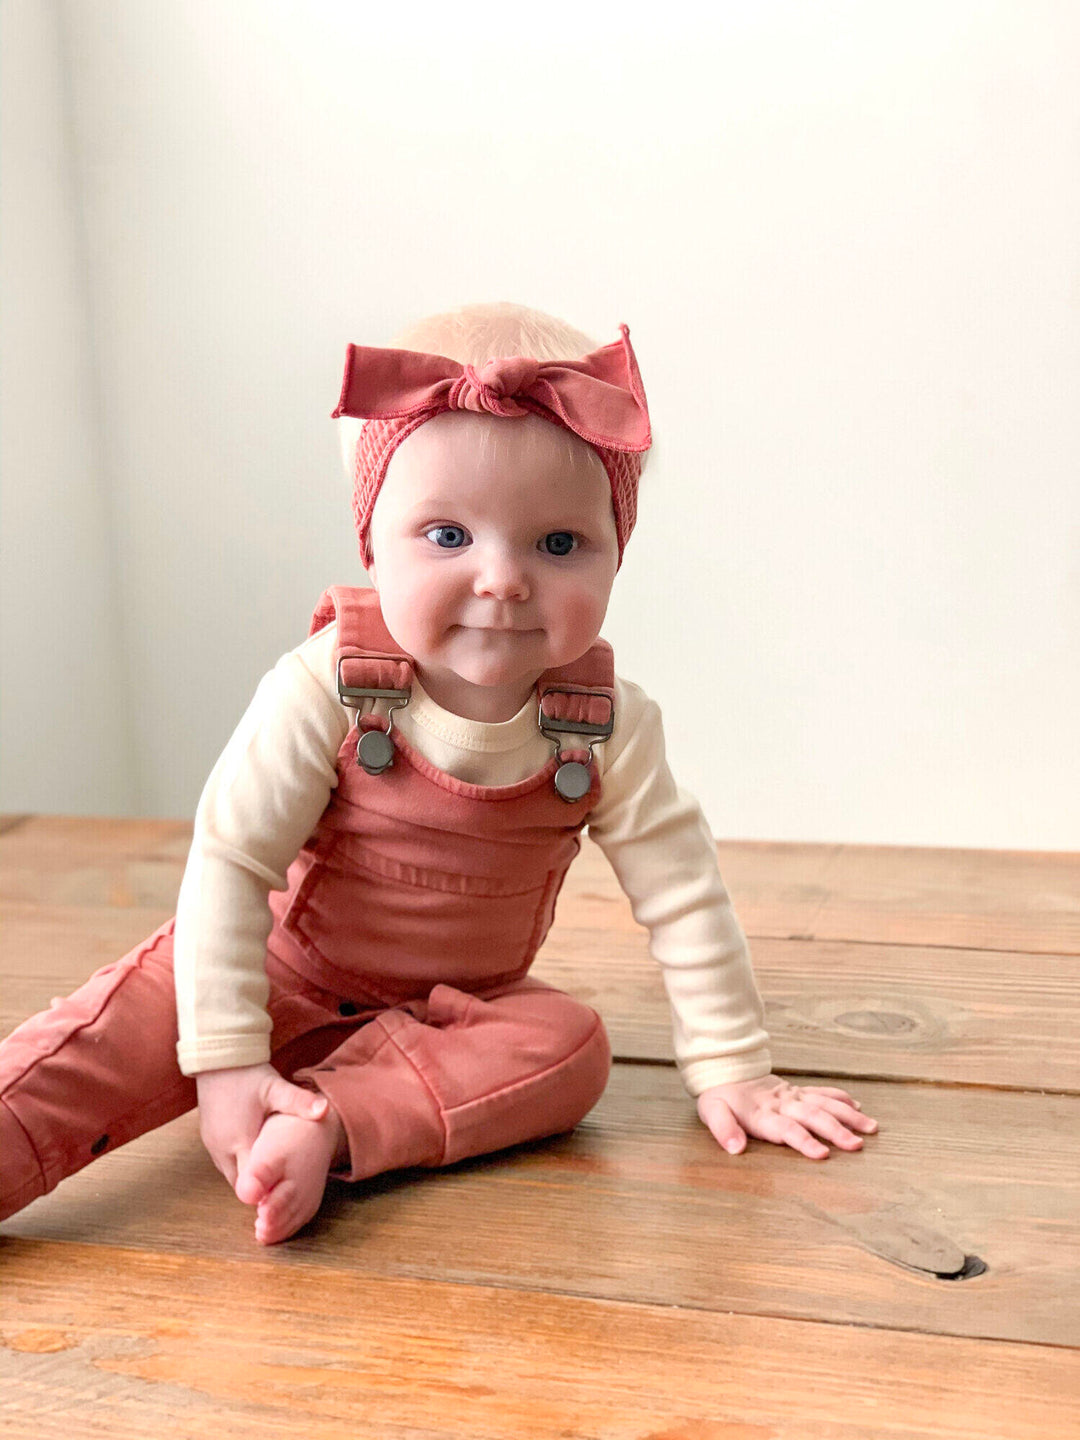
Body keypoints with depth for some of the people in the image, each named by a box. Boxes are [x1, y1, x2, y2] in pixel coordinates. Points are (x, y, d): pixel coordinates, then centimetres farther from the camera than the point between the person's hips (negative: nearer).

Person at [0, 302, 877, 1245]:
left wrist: (733, 1075, -10)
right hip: (285, 969, -1)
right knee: (127, 1028, -25)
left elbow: (683, 898, -11)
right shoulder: (326, 689, -26)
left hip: (460, 1004, 2)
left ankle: (329, 1130, -37)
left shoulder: (608, 726, -18)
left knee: (572, 1047, -26)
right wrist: (225, 1059, -27)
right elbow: (228, 861, -23)